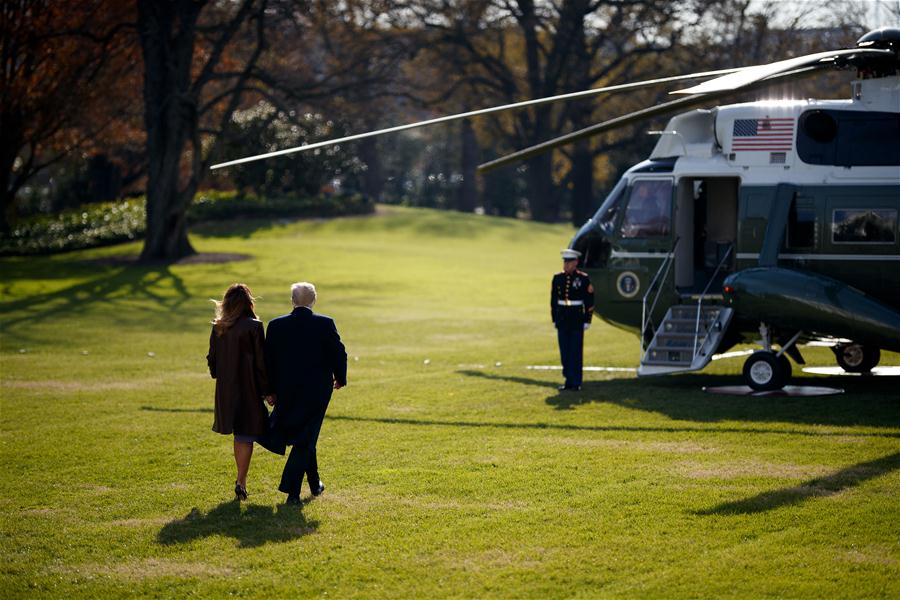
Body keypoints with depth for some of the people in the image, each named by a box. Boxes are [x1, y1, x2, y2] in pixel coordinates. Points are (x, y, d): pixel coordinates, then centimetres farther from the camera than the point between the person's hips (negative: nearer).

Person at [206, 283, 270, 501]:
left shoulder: (218, 328, 2)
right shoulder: (253, 327, -13)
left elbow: (212, 359, 8)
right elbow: (261, 361, -12)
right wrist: (268, 389, -5)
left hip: (226, 390, 5)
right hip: (249, 389, -5)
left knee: (239, 435, 18)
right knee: (246, 435, 0)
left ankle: (242, 479, 25)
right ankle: (241, 481, -8)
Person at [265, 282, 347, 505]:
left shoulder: (276, 325, -4)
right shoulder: (325, 324, -10)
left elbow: (268, 360, -1)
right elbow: (338, 353, -7)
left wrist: (270, 390, 8)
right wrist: (340, 378, 11)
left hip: (287, 391, 3)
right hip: (317, 391, -3)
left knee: (304, 438, 22)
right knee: (305, 439, 3)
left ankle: (315, 484, 34)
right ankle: (291, 490, -7)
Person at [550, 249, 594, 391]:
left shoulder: (583, 278, -5)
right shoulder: (557, 278, 7)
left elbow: (589, 301, -3)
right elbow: (553, 300, 12)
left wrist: (587, 321, -6)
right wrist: (554, 319, 10)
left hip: (577, 320, -4)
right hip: (562, 320, 4)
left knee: (575, 352, -3)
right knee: (564, 352, 6)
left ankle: (576, 383, 2)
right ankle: (569, 381, 14)